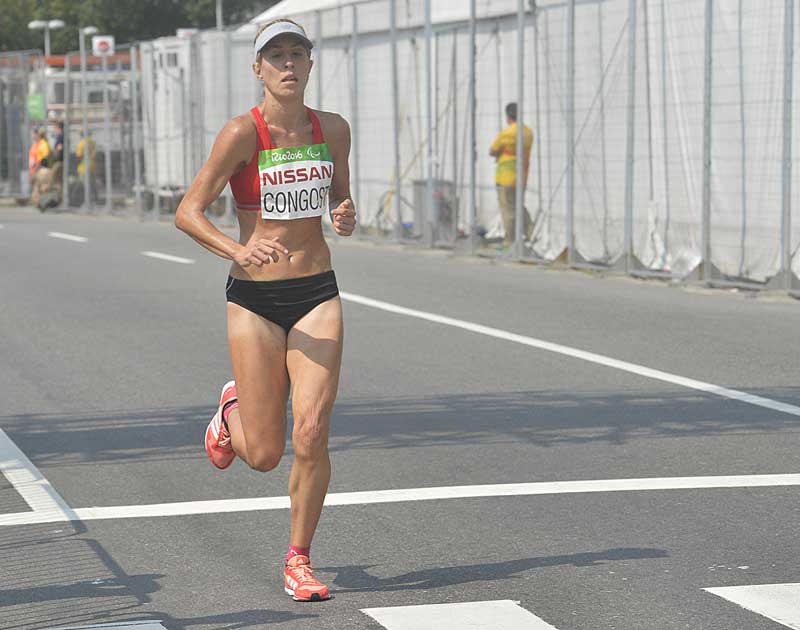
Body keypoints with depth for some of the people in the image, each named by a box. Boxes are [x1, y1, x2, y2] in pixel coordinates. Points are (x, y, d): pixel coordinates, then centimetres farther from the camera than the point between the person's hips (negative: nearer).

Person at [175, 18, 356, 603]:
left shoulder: (333, 129, 4)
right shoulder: (243, 133, -10)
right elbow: (188, 212, -12)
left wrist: (347, 215, -4)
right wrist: (236, 250, -29)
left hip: (318, 295, 3)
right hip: (255, 298, -3)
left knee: (312, 435, -11)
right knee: (264, 455, 1)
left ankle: (299, 560, 7)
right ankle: (232, 410, 38)